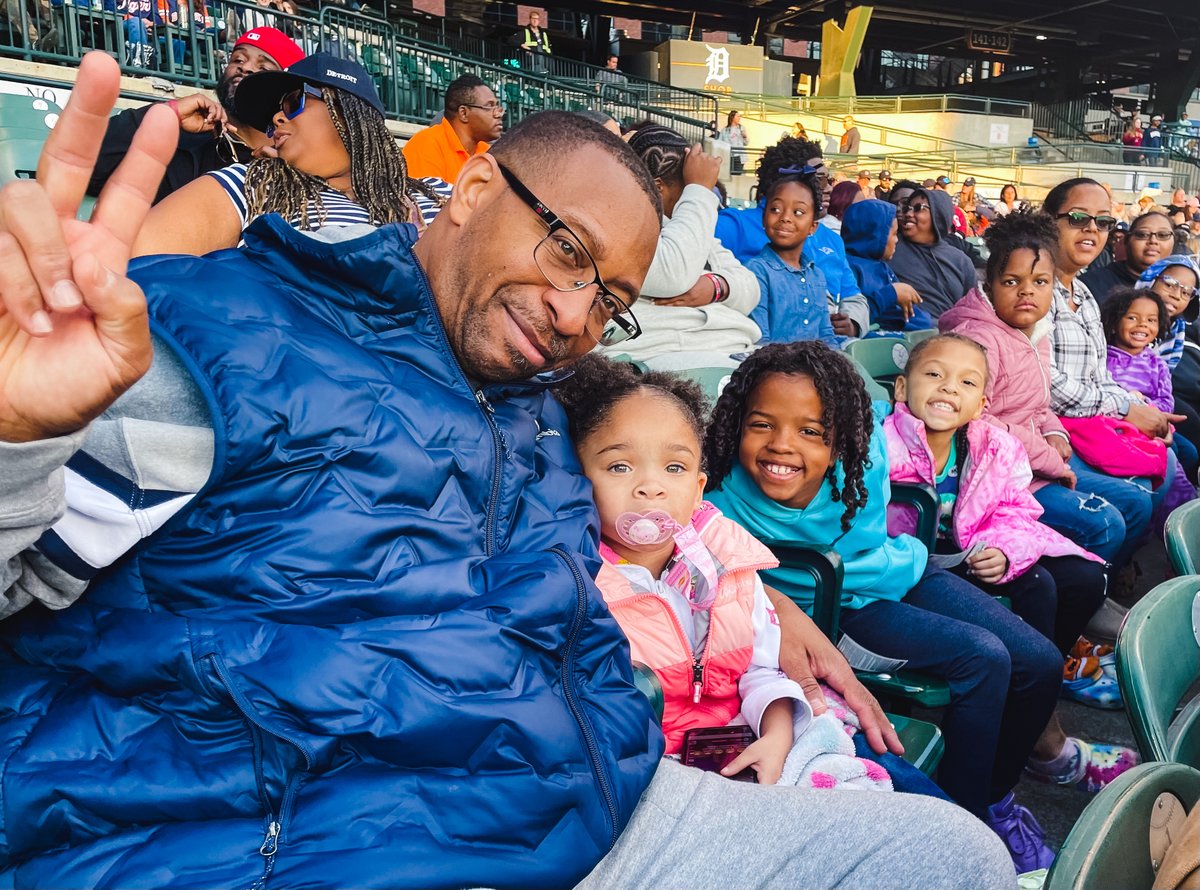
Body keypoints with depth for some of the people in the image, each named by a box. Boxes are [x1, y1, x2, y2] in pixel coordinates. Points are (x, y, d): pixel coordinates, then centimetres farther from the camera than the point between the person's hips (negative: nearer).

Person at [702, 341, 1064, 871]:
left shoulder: (863, 446, -24)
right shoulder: (723, 494, -34)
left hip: (907, 571, 5)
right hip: (843, 609, -5)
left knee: (1041, 666, 3)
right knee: (984, 659, -19)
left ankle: (996, 798, 28)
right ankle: (962, 816, 5)